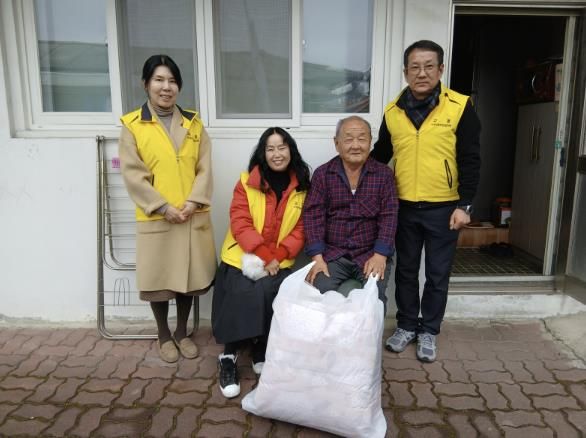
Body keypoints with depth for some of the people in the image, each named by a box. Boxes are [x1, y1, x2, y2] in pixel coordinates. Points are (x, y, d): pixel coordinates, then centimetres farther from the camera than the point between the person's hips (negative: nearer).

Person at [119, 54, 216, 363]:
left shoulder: (193, 123, 7)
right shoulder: (132, 126, -2)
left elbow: (204, 168, 2)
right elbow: (133, 175, -9)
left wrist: (192, 202, -12)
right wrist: (163, 207, -15)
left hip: (193, 216, 3)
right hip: (155, 219, -2)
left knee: (189, 276, 11)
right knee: (158, 278, 8)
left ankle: (182, 332, 32)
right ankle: (164, 336, 29)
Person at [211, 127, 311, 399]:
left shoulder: (303, 187, 5)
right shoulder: (247, 182, 0)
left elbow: (301, 229, 1)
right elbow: (240, 224, -8)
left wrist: (277, 257, -14)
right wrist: (264, 257, -18)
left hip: (279, 261, 1)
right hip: (243, 258, -1)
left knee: (268, 291, -26)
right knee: (244, 294, -26)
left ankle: (261, 351, -4)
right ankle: (229, 356, -8)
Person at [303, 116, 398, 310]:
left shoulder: (384, 174, 4)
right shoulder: (322, 174, 4)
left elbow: (389, 217, -1)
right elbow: (313, 215, -2)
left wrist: (380, 255, -13)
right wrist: (317, 257, -12)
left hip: (371, 254, 0)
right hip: (332, 254, 0)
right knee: (320, 293, -22)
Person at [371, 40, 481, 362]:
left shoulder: (460, 107, -7)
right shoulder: (392, 111, 1)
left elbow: (470, 160, -6)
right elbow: (380, 156, 12)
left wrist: (464, 205, -10)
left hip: (443, 208, -2)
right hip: (404, 207, 3)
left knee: (437, 275, 10)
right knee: (405, 271, 14)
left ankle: (429, 331, 27)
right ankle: (406, 326, 32)